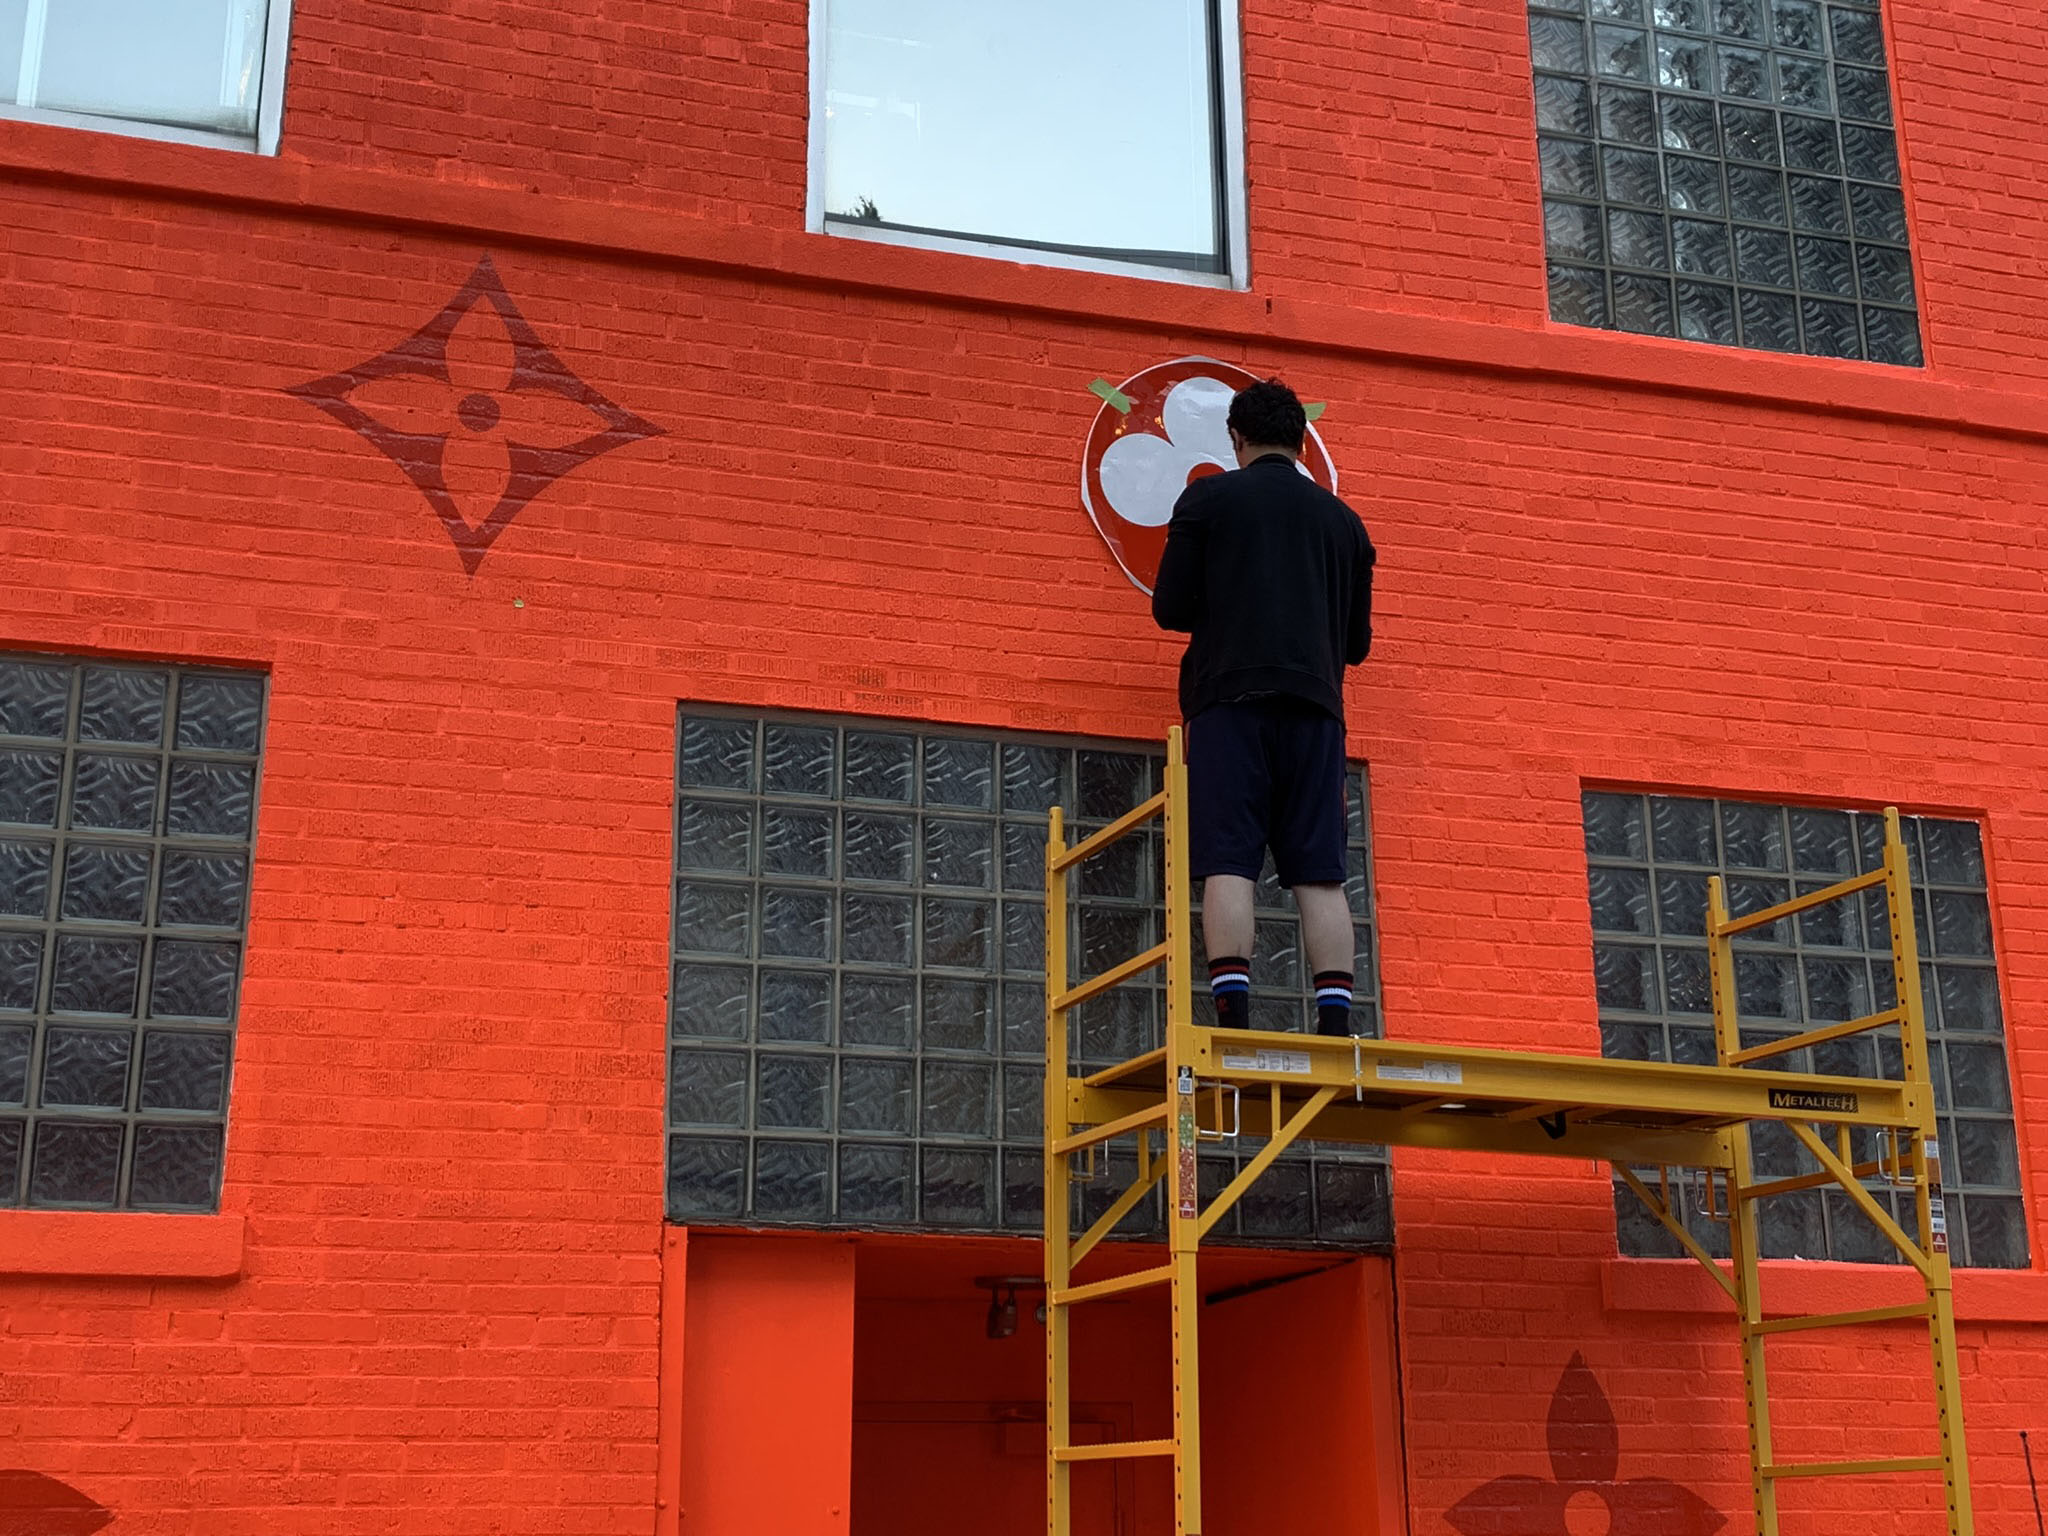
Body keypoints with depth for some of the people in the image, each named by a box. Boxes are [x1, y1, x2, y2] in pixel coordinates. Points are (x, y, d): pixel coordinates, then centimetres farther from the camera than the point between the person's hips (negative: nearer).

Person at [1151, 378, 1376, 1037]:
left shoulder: (1209, 497, 8)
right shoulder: (1342, 519, 18)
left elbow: (1170, 608, 5)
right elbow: (1359, 641, 21)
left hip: (1230, 696, -3)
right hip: (1315, 704, 3)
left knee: (1228, 864, -8)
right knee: (1320, 873, -1)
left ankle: (1233, 1016, -20)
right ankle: (1336, 1022, -10)